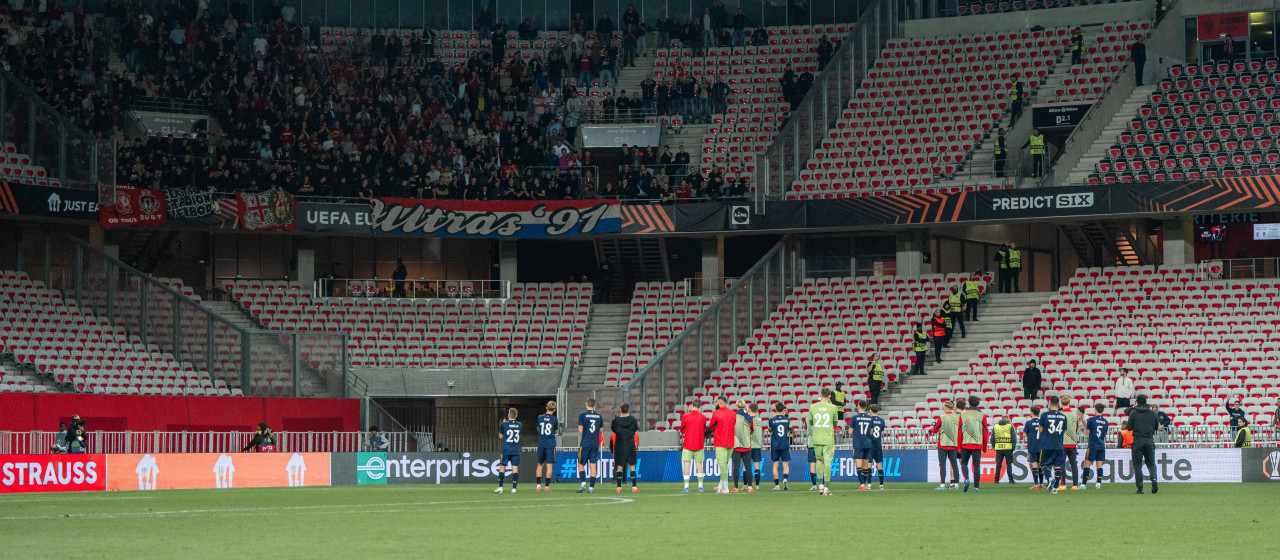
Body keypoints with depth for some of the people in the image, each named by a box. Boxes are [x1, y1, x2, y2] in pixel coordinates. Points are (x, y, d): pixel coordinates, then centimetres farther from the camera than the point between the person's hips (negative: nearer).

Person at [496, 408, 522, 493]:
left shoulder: (504, 425, -6)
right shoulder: (520, 425, 4)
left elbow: (500, 436, 5)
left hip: (506, 450, -2)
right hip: (516, 450, 2)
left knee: (502, 467, 5)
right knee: (515, 468, 1)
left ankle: (500, 487, 1)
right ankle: (514, 488, -4)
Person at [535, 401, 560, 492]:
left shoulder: (540, 417, 4)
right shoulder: (555, 419, -4)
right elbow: (556, 432, 9)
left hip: (541, 444, 3)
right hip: (550, 445, -3)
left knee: (540, 464, 13)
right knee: (549, 465, -2)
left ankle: (538, 485, 4)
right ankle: (547, 486, -5)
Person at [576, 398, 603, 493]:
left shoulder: (582, 415, -6)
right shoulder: (599, 416, 6)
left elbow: (580, 431, -7)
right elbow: (601, 431, 12)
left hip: (585, 444, -3)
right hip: (595, 444, 3)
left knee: (581, 464, 7)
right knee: (593, 465, 3)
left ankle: (583, 483, -10)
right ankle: (592, 487, -1)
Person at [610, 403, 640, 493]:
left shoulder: (616, 420, -7)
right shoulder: (632, 419, -5)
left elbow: (612, 429, 7)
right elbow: (636, 428, 9)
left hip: (619, 446, 0)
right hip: (630, 445, 0)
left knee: (619, 467, 5)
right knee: (632, 466, 5)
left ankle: (619, 487, 2)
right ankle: (634, 487, 1)